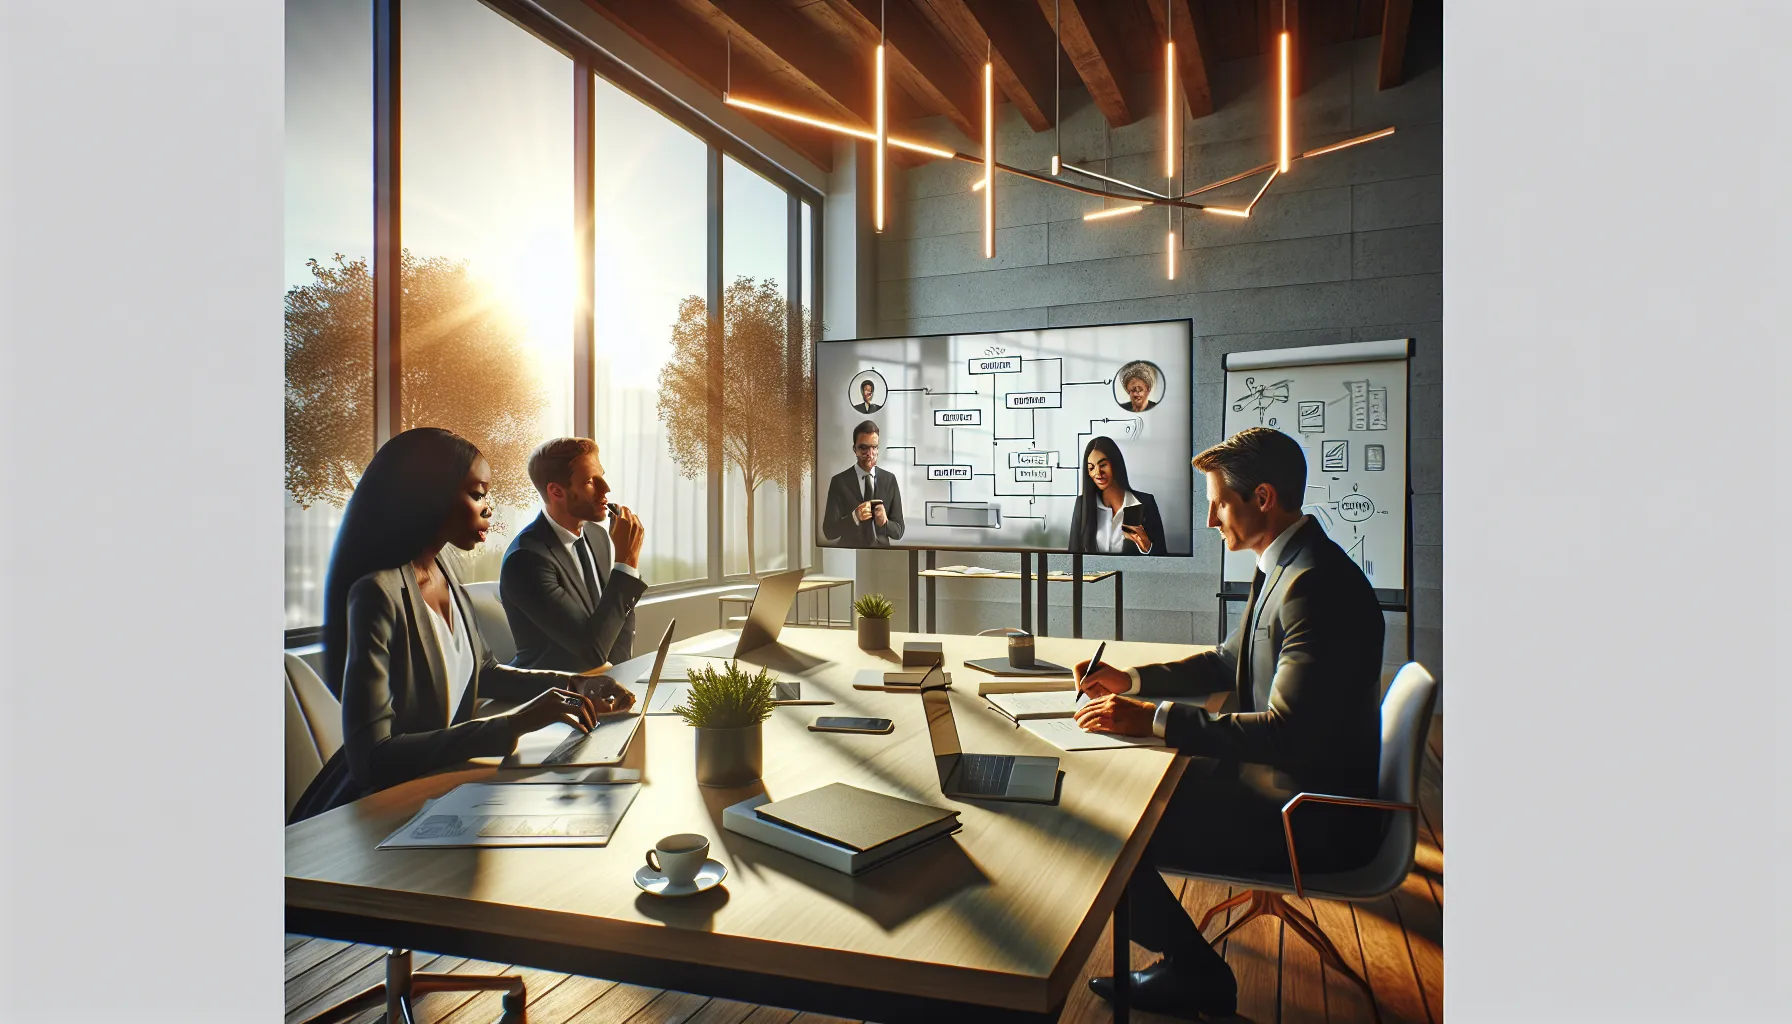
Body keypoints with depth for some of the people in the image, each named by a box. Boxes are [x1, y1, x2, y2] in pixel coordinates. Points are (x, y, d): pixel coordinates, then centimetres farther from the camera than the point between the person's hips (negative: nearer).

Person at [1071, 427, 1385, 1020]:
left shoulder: (1317, 583, -25)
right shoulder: (1286, 567, 8)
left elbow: (1287, 732, -31)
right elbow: (1229, 663, 19)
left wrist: (1153, 719, -30)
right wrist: (1133, 680, 7)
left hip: (1313, 820, -10)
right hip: (1286, 778, 10)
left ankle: (1198, 976, 12)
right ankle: (1186, 962, 22)